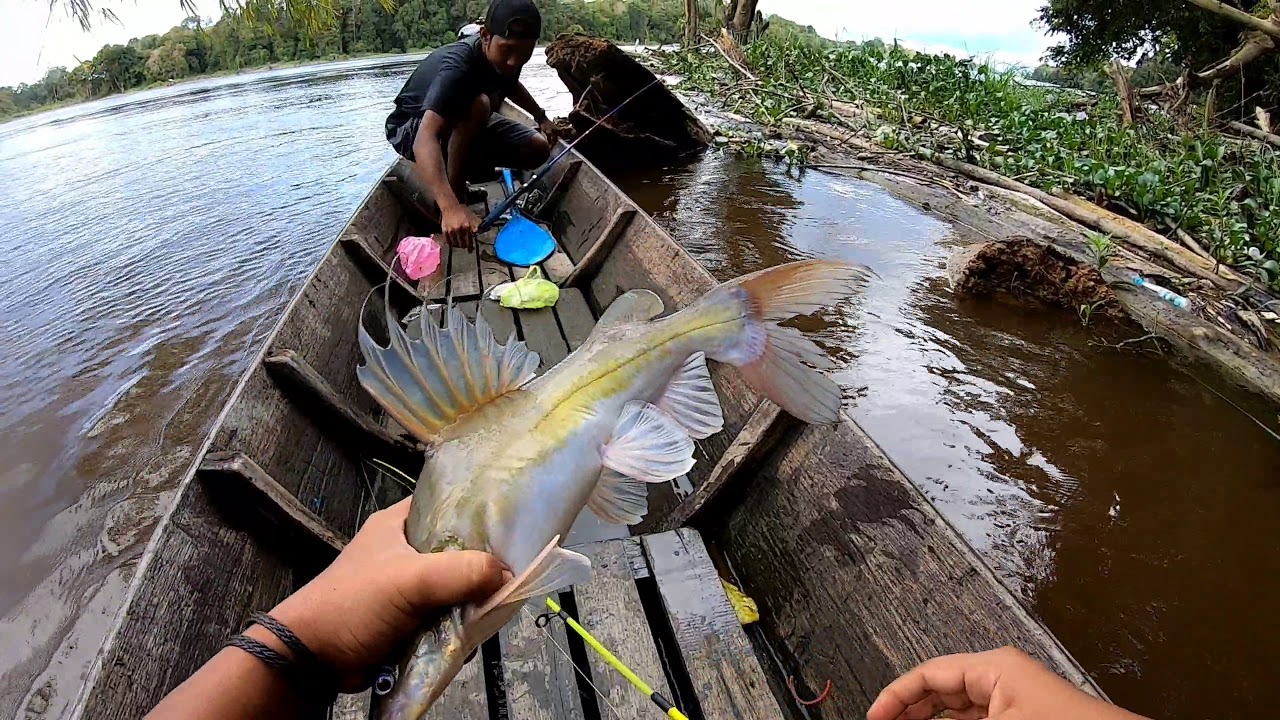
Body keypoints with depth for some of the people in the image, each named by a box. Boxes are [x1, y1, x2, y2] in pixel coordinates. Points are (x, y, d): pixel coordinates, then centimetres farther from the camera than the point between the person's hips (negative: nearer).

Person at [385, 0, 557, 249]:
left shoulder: (505, 57, -13)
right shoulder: (456, 66, -37)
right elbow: (425, 138, -53)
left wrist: (541, 117, 13)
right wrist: (450, 208, -67)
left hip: (468, 126, 7)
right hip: (411, 130, -7)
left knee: (538, 150, -7)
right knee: (478, 105, -37)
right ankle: (457, 194, -21)